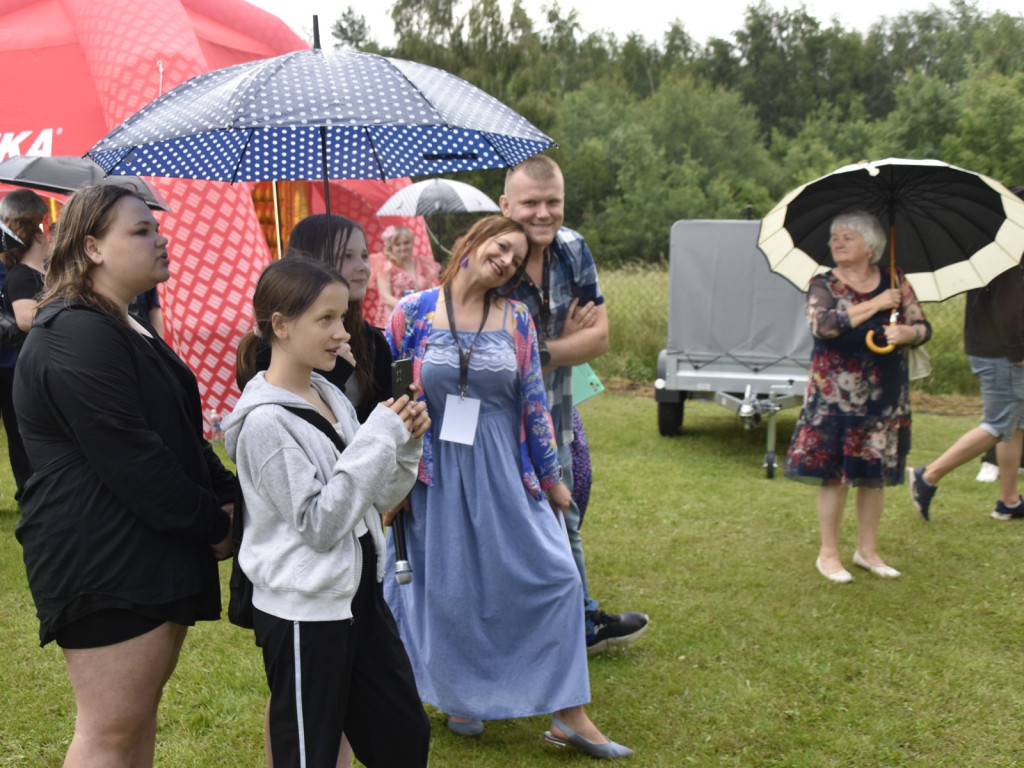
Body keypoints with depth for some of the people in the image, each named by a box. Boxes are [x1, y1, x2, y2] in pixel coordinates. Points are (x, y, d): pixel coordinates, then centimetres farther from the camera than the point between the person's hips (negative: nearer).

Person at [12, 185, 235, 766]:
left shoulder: (126, 329, 16)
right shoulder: (78, 337, -18)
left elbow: (182, 433, 18)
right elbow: (130, 458, -24)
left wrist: (230, 495, 4)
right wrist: (213, 523, -15)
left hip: (154, 556, 10)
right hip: (104, 560, -10)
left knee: (143, 703, 18)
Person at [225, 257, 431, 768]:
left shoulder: (330, 397, 6)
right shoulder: (265, 420, -18)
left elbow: (373, 501, 10)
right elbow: (319, 525, -21)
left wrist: (406, 445, -7)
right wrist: (376, 438, -20)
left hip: (358, 593, 8)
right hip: (302, 613, -8)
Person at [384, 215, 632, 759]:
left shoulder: (516, 319, 1)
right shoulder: (414, 312, -4)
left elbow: (534, 402, 4)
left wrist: (551, 478, 7)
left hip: (504, 469, 2)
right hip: (437, 474, -2)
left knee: (553, 576, -2)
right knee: (448, 586, 9)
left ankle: (567, 714, 10)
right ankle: (459, 696, 33)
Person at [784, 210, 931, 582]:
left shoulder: (895, 282, 7)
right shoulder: (823, 285, -1)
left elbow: (924, 328, 6)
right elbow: (822, 326, -20)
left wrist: (905, 333, -17)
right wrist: (875, 305, -16)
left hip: (885, 396, 3)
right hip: (835, 394, -3)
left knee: (876, 473, 9)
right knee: (833, 472, -2)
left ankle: (867, 550, 23)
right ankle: (828, 554, 10)